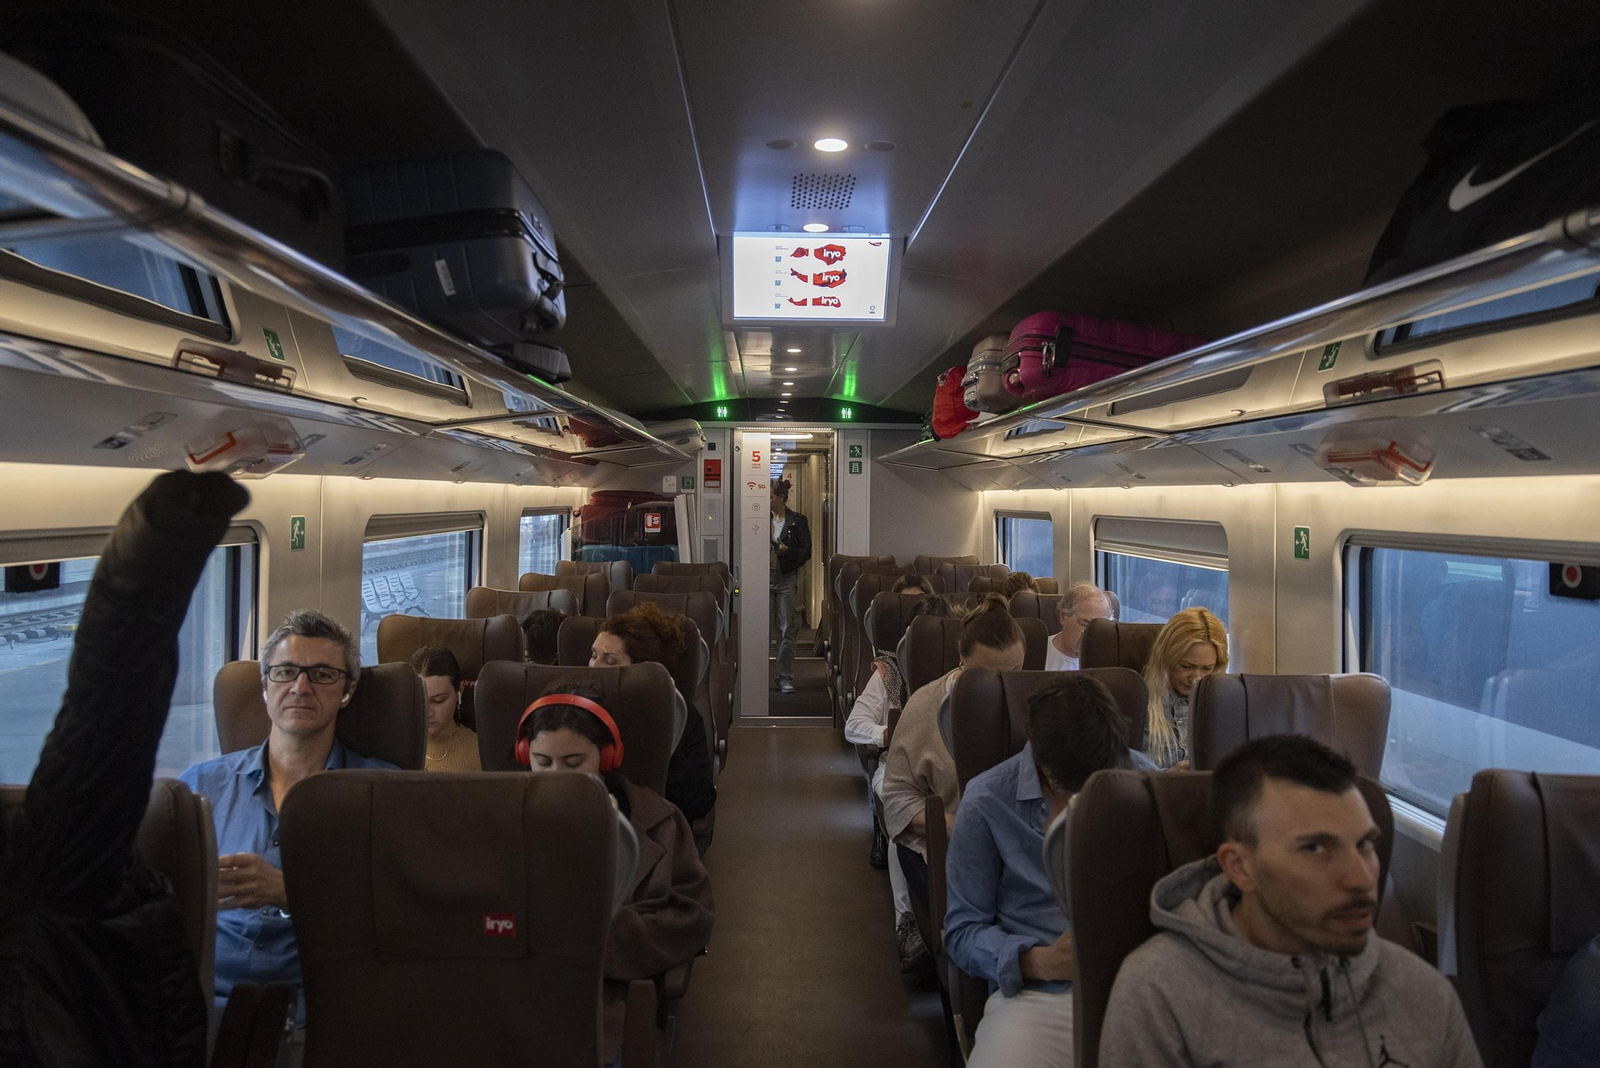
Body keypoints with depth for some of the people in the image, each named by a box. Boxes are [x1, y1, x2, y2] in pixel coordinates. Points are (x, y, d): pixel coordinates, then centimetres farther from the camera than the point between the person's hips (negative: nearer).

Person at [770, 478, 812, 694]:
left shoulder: (798, 521, 0)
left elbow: (806, 552, -3)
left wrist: (787, 550, -18)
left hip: (787, 579, -2)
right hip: (765, 577, 2)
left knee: (787, 630, 1)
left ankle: (786, 678, 8)